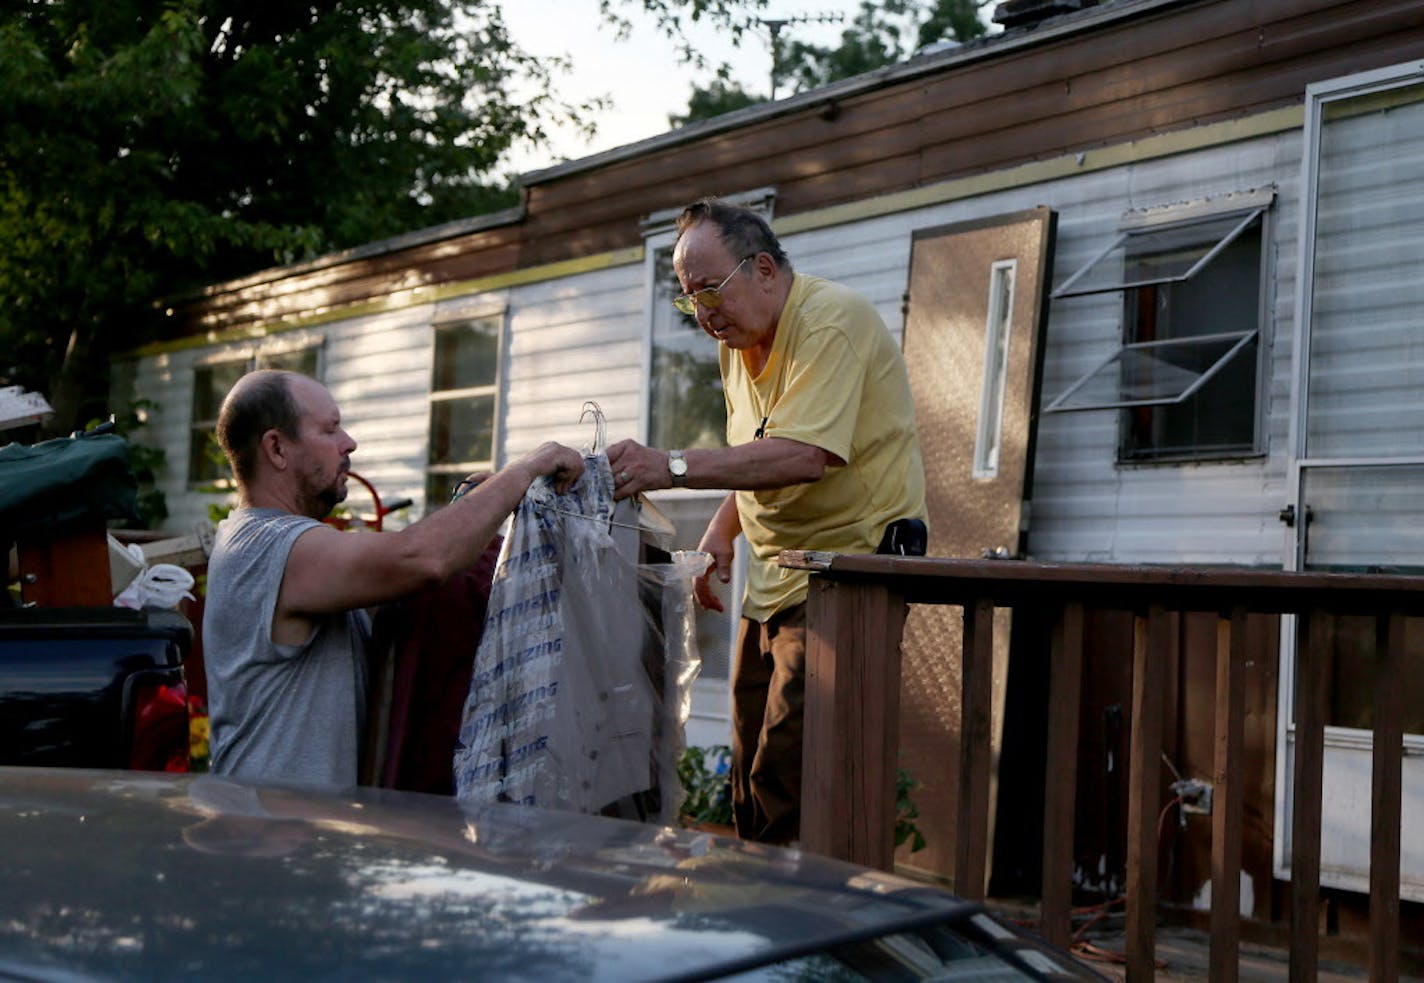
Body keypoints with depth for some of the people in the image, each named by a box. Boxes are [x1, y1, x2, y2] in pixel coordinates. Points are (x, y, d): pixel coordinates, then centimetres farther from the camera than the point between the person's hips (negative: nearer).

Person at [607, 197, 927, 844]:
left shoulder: (831, 319, -16)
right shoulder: (739, 340, 13)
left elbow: (806, 454, -30)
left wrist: (671, 467, -34)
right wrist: (721, 533, 8)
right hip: (775, 580, 9)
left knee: (787, 791, -15)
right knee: (751, 792, 9)